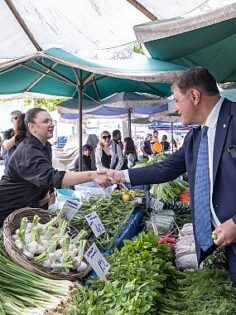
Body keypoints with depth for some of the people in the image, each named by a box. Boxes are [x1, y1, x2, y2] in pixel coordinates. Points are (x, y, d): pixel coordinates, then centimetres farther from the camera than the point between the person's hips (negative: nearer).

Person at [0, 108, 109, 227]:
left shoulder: (46, 146, 3)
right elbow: (52, 177, -43)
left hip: (26, 206, 9)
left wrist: (49, 191, -5)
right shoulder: (27, 151, -29)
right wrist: (92, 175, -51)